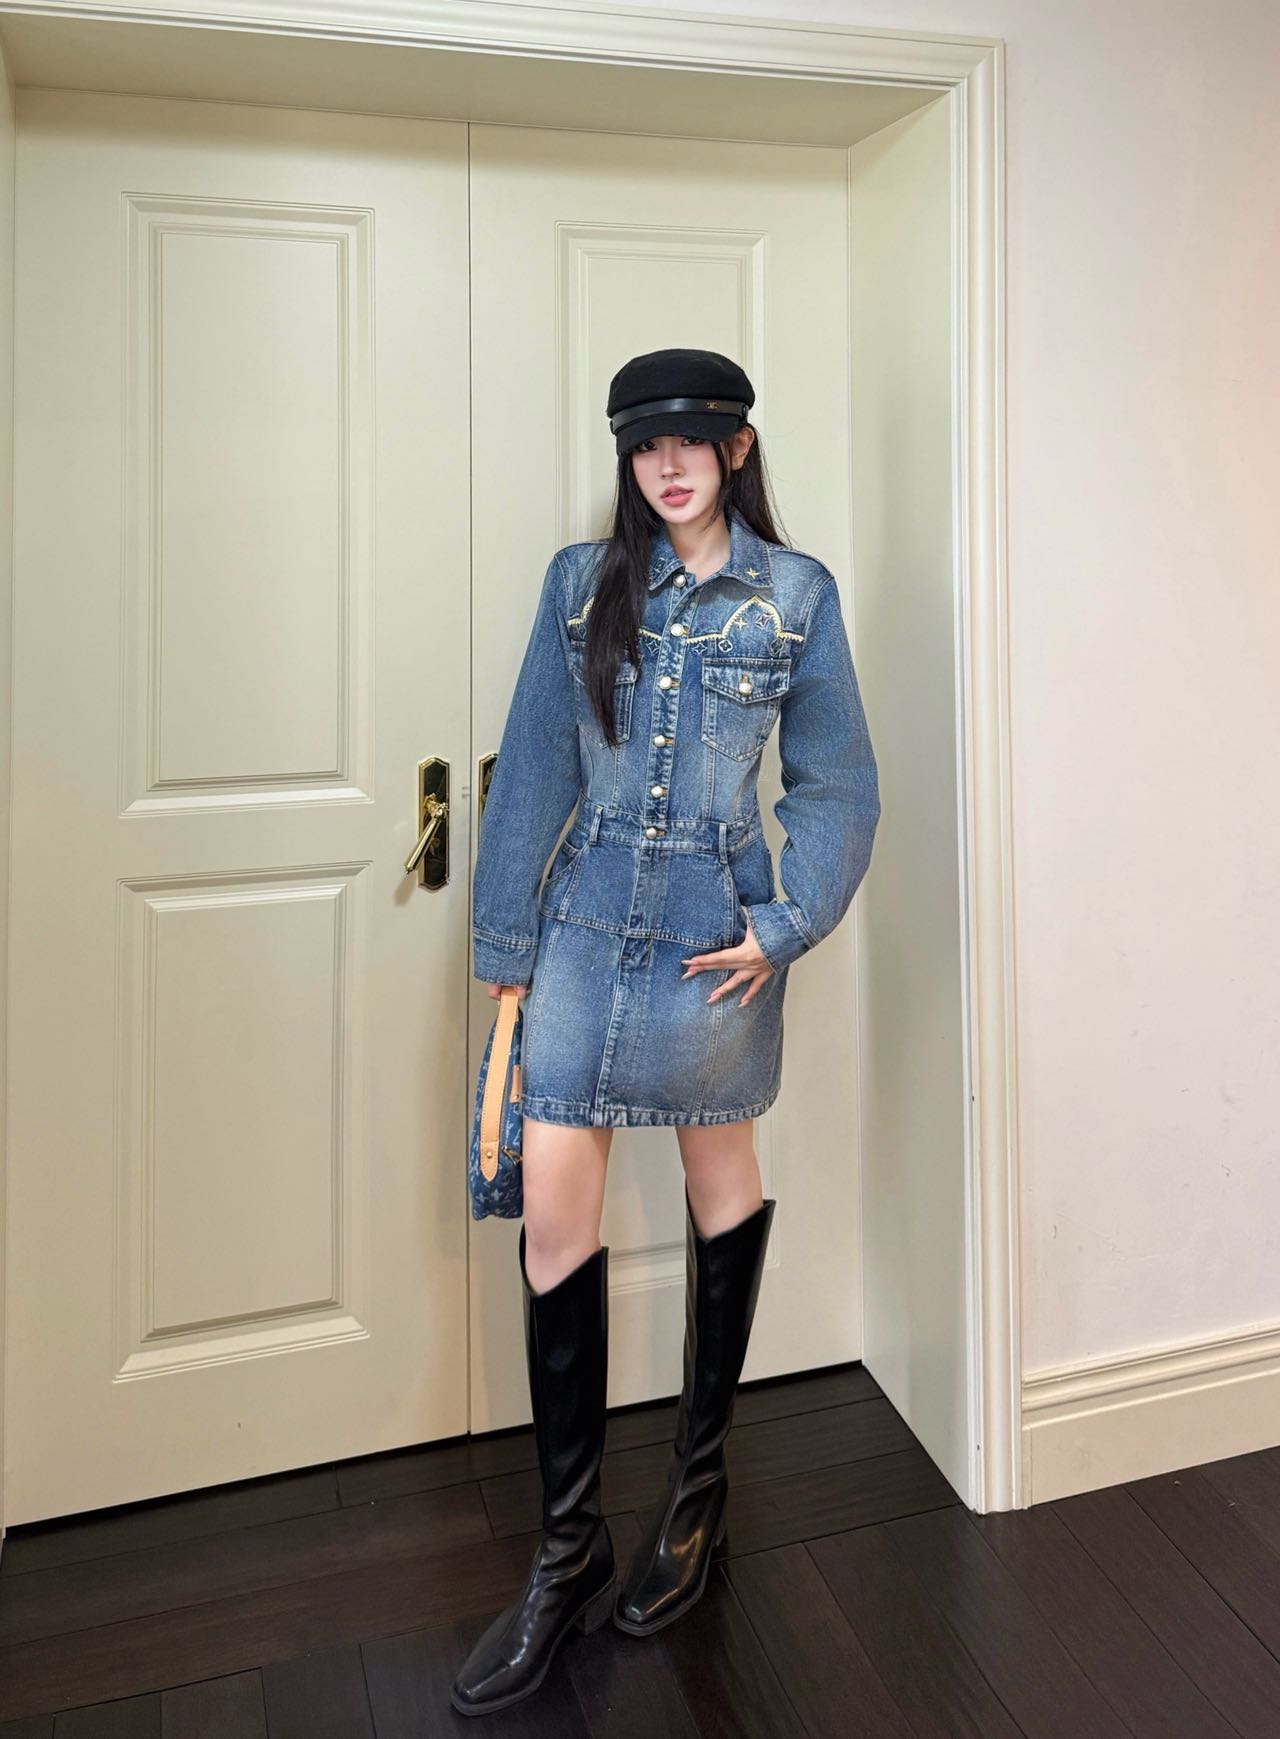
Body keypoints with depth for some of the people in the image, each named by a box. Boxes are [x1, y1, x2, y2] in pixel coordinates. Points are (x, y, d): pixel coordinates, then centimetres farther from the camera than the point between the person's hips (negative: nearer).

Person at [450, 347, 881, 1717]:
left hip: (715, 930, -1)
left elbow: (837, 784, 2)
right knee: (550, 1210, -2)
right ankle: (567, 1550, 14)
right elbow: (533, 769, 3)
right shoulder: (581, 581, 5)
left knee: (721, 1178, 14)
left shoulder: (796, 596, 1)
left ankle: (698, 1477, 36)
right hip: (586, 921, 2)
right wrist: (505, 942, 1)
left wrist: (786, 926, -9)